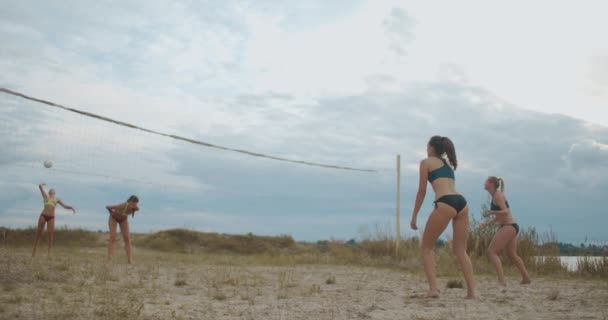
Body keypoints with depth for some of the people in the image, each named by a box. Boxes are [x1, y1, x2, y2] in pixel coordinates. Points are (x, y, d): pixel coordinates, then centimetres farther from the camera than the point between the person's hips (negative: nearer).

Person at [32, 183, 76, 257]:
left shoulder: (57, 199, 19)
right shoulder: (45, 196, 17)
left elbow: (65, 206, 15)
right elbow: (40, 186, 16)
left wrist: (71, 207, -3)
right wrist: (42, 185, 37)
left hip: (51, 217, 0)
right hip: (43, 216, 0)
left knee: (50, 234, -7)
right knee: (38, 233, 3)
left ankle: (49, 252, -3)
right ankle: (34, 251, 11)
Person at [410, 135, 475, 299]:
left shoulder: (426, 162, 12)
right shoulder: (448, 164, 30)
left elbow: (422, 191, 9)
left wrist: (414, 216, 12)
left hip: (445, 204, -6)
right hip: (462, 203, 6)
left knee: (426, 247, 8)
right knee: (461, 251, 13)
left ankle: (433, 288, -4)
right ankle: (471, 291, 3)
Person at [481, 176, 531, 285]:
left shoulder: (498, 195, -12)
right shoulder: (495, 196, 15)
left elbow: (505, 212, -23)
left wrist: (491, 212, -36)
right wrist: (487, 223, 14)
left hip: (508, 227, -10)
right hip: (510, 227, 10)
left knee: (491, 251, -14)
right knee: (512, 255, 23)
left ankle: (501, 280, -21)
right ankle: (526, 278, 35)